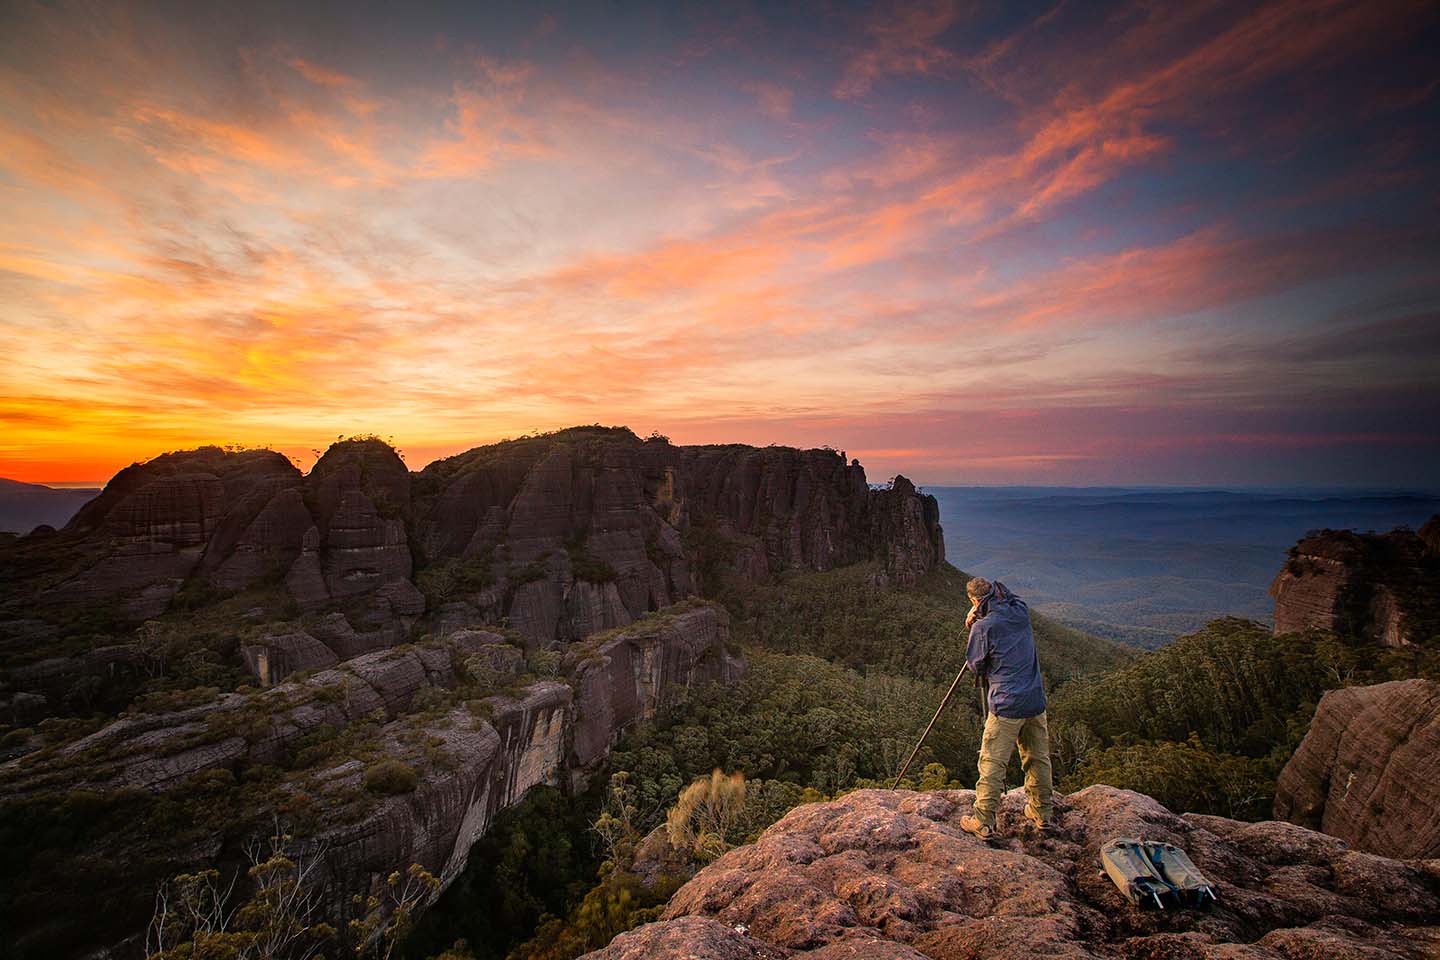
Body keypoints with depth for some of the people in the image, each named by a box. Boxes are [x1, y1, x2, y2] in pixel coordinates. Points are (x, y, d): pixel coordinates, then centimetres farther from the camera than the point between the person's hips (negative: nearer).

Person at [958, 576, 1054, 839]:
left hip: (1007, 705, -6)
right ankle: (1042, 813, 35)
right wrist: (977, 620, 8)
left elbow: (975, 666, -4)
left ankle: (984, 822, 9)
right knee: (1038, 758, 20)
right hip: (1035, 700, 7)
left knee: (992, 764, 3)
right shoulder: (1021, 611, -1)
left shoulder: (983, 627, -16)